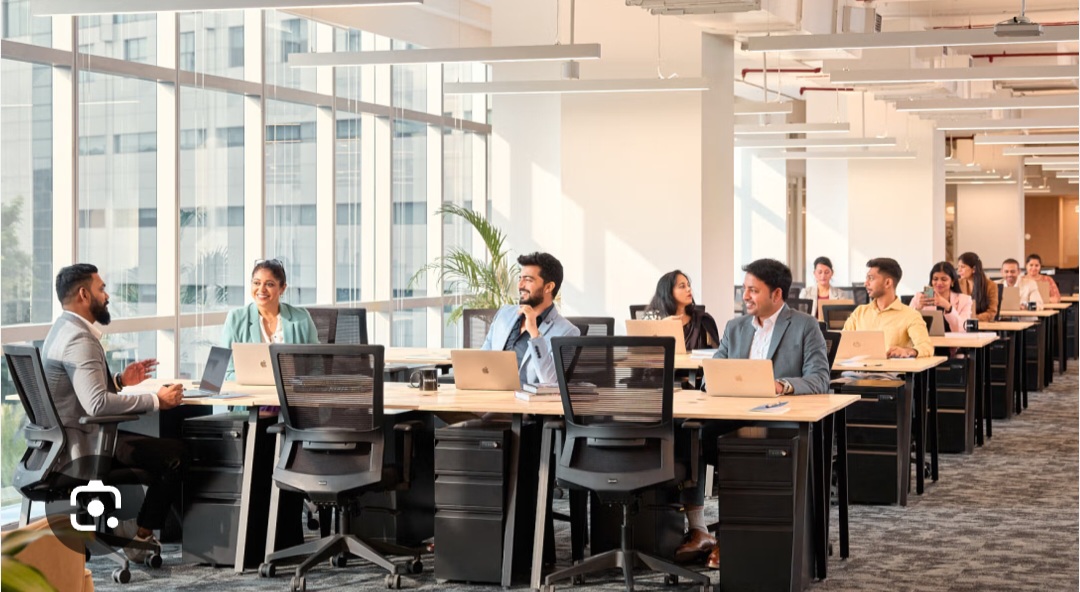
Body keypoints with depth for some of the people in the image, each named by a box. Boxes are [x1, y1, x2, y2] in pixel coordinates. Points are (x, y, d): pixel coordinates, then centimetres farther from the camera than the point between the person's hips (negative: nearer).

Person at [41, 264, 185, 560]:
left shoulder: (66, 330, 12)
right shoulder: (79, 339, -22)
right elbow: (97, 403, -32)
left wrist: (120, 380, 9)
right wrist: (156, 400, -26)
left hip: (69, 440, 11)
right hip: (83, 446, -11)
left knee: (157, 444, 24)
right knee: (175, 453, -10)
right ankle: (141, 537, 2)